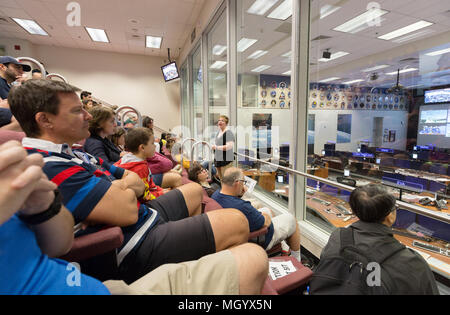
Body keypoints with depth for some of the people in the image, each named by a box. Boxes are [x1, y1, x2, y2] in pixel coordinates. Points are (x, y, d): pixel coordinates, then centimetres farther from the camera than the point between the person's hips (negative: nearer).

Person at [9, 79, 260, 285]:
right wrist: (125, 188, -5)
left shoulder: (69, 154, 14)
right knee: (236, 223, -17)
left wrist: (119, 187, -10)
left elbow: (137, 182, 13)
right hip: (135, 250, -11)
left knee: (195, 190, 27)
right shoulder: (49, 166, -21)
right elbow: (127, 211, -27)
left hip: (145, 219, 11)